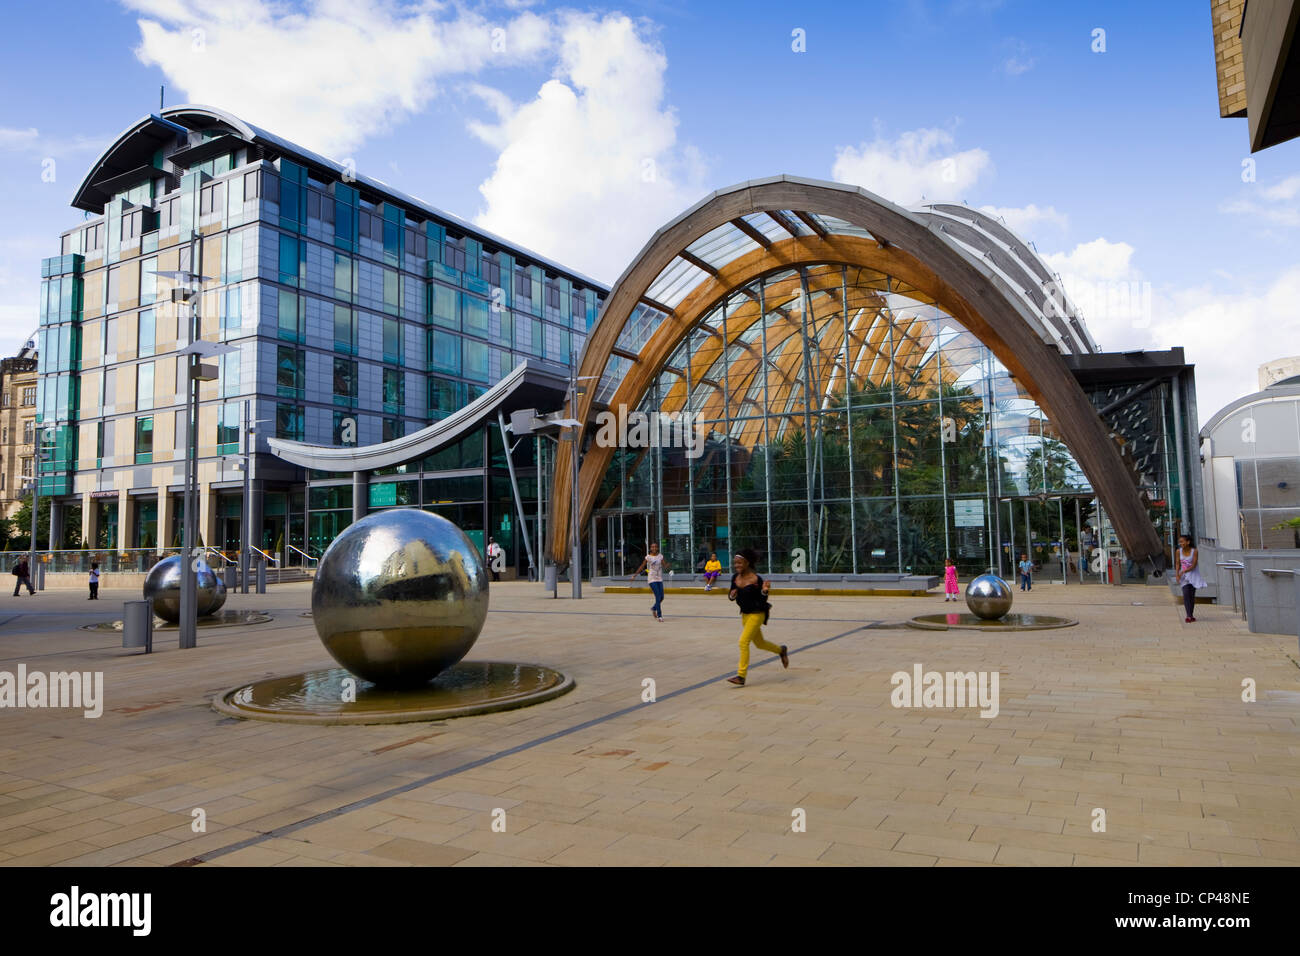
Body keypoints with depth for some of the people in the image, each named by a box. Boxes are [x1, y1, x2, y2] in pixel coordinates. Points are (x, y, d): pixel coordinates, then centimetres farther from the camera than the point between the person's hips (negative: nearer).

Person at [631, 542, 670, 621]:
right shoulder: (648, 557, -4)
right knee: (658, 597, -13)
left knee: (661, 597, 4)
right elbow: (642, 566, 2)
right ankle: (659, 616, -8)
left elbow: (664, 566, 1)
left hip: (659, 579, 4)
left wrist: (667, 565, -22)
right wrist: (635, 575, -1)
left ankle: (654, 609, 33)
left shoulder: (660, 556, 5)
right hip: (652, 579, -4)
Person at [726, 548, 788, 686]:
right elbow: (731, 596, 8)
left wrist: (764, 591, -32)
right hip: (745, 614, 7)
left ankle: (741, 676, -7)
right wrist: (732, 595, -15)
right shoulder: (735, 578, -2)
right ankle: (781, 650, 49)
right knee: (759, 643, 21)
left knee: (744, 642, -14)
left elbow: (762, 600, -12)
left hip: (757, 614, -7)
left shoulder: (756, 579, -19)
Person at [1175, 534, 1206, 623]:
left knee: (1192, 595, 3)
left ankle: (1191, 615, 15)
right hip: (1183, 575, 1)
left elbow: (1193, 566, -14)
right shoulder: (1179, 551, -5)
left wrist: (1184, 571, -25)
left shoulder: (1194, 551, -13)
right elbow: (1178, 564, 2)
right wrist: (1177, 575, -10)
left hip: (1193, 574, -1)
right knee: (1186, 594, -12)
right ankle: (1189, 616, -14)